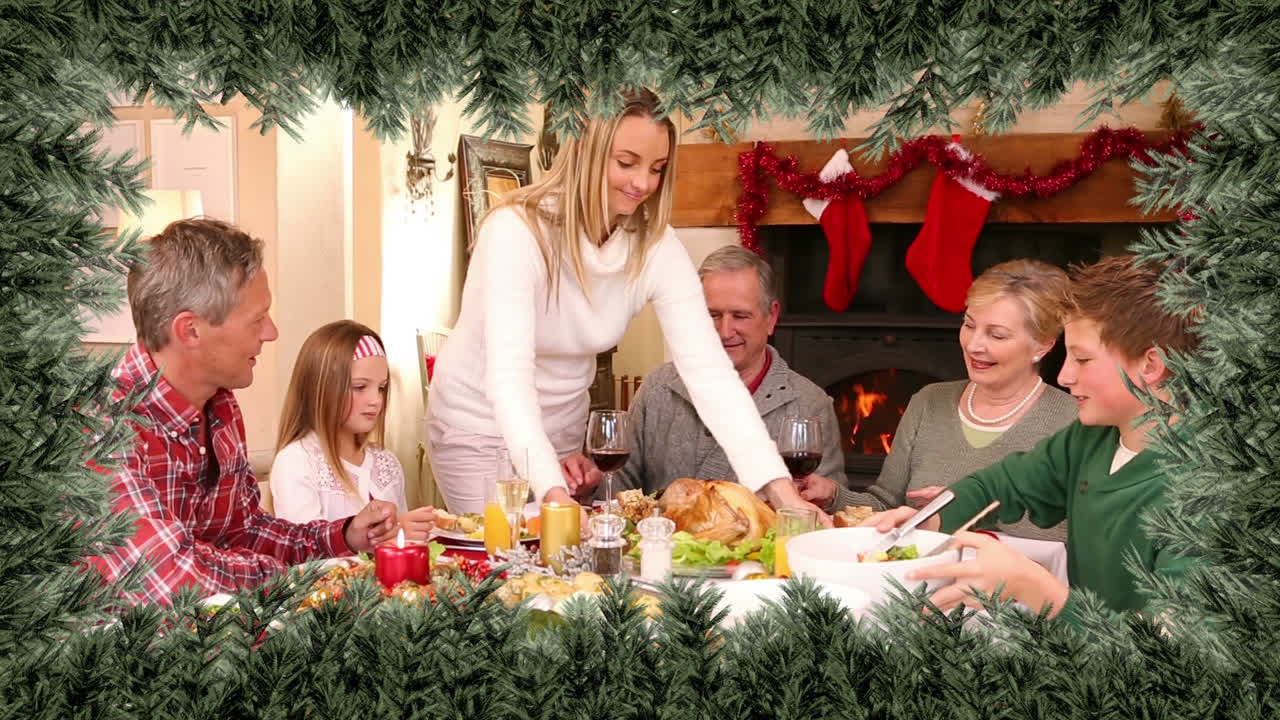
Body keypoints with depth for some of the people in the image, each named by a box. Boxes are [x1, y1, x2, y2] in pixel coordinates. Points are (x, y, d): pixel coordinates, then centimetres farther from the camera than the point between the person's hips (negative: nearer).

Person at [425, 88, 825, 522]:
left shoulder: (656, 247, -16)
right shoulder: (518, 229, -28)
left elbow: (709, 371, -22)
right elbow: (509, 373, -38)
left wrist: (783, 493, -32)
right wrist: (554, 494, -51)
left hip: (562, 428, 4)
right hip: (480, 425, -4)